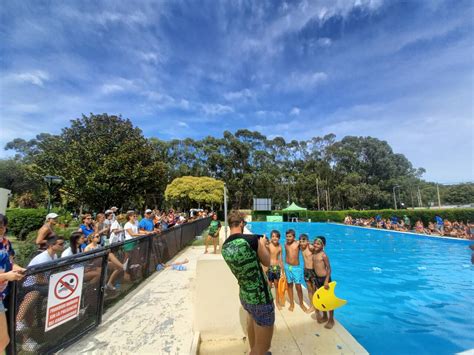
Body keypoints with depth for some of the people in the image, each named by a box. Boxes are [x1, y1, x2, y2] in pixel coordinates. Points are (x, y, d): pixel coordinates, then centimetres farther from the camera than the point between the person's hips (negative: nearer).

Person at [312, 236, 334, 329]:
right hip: (317, 279, 7)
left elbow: (329, 268, -17)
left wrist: (326, 280, -21)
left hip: (324, 278, -7)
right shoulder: (314, 254, 3)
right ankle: (324, 316, 37)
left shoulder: (323, 255, -19)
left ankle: (331, 320, 24)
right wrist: (315, 281, 16)